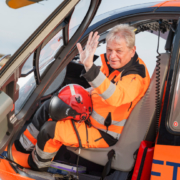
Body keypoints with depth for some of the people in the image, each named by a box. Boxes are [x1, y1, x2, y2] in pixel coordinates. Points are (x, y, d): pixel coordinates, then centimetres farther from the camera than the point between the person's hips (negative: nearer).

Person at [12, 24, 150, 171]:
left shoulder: (136, 77, -29)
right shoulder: (111, 62, -4)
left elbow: (115, 96, -52)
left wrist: (90, 67, -61)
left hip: (104, 133, -9)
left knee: (50, 130, -16)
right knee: (49, 106, 9)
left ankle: (37, 164, 15)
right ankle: (22, 146, 24)